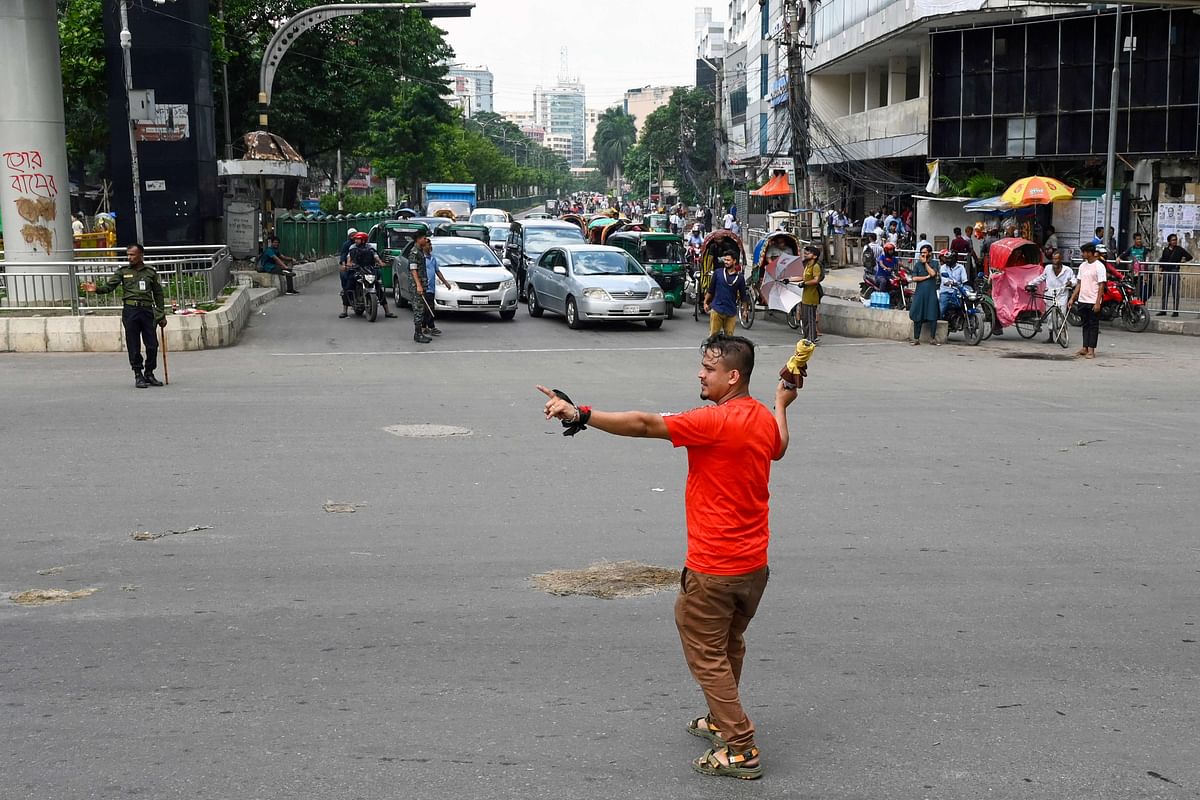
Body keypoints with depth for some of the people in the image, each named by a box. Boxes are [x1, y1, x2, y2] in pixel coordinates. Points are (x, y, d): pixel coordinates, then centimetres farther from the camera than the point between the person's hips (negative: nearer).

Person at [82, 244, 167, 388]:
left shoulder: (151, 272, 9)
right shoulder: (122, 271, 7)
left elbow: (158, 294, 12)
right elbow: (109, 285, -3)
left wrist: (161, 316, 10)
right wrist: (97, 288, -25)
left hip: (147, 311, 1)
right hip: (130, 311, -1)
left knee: (152, 345, 1)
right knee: (134, 346, 1)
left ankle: (149, 374, 18)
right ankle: (138, 376, 11)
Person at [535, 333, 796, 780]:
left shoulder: (716, 421, -23)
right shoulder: (765, 418, 4)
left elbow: (643, 424, -28)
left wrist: (579, 414, -30)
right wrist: (782, 404, 43)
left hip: (714, 569, -9)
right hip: (754, 563, 9)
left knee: (706, 655, 4)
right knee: (730, 645, 25)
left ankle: (741, 749, 7)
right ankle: (722, 722, 42)